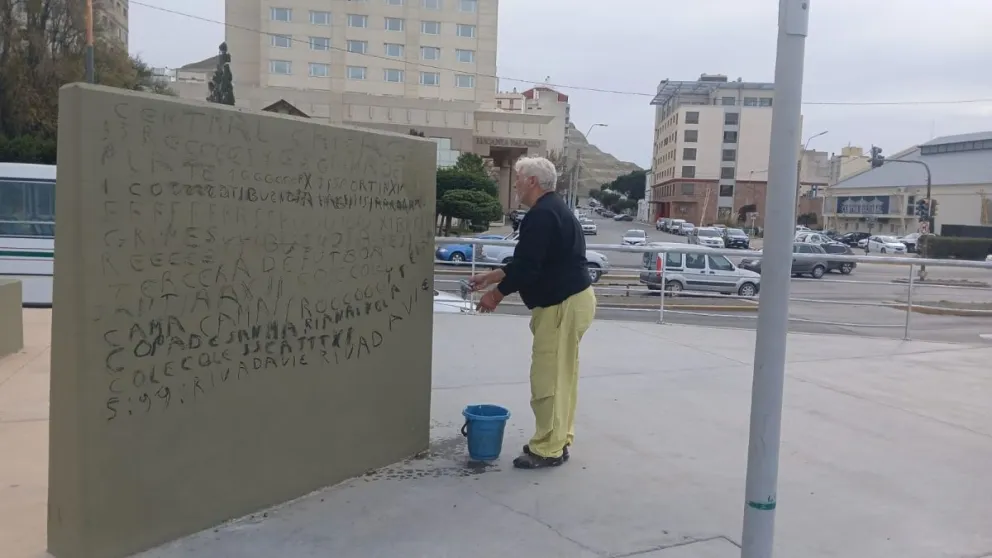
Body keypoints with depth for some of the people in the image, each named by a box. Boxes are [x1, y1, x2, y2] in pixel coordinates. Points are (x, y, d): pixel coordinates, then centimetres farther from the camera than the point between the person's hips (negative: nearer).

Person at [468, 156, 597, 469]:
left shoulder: (541, 215, -18)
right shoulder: (554, 210, 17)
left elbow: (526, 267, -22)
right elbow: (526, 262, 22)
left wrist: (497, 294, -8)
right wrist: (490, 277, 23)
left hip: (562, 305, -11)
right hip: (573, 300, 11)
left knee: (547, 377, -4)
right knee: (561, 375, 16)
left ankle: (548, 449, 4)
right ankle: (558, 440, 25)